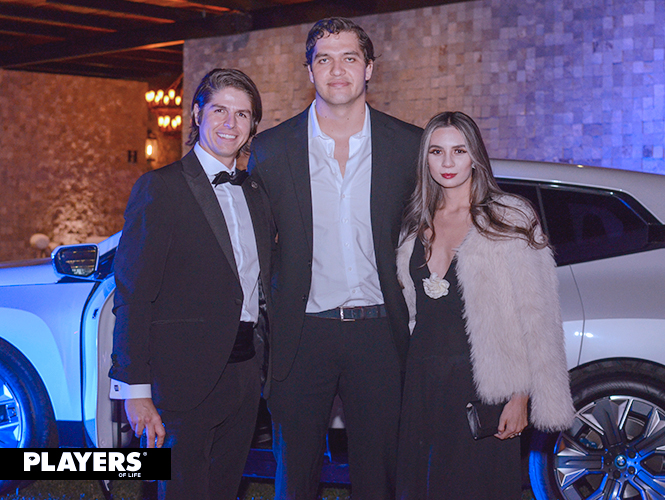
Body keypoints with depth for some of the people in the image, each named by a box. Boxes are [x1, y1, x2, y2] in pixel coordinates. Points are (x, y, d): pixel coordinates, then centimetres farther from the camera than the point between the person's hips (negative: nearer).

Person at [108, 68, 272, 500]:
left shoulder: (256, 195, 13)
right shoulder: (160, 188, -8)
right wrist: (135, 390, -16)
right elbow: (132, 297, -12)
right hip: (184, 379, -6)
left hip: (245, 376, 6)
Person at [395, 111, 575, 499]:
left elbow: (535, 317, -9)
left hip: (479, 383, -5)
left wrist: (520, 397, -14)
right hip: (424, 381, 5)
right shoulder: (418, 225, 10)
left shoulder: (511, 220, -6)